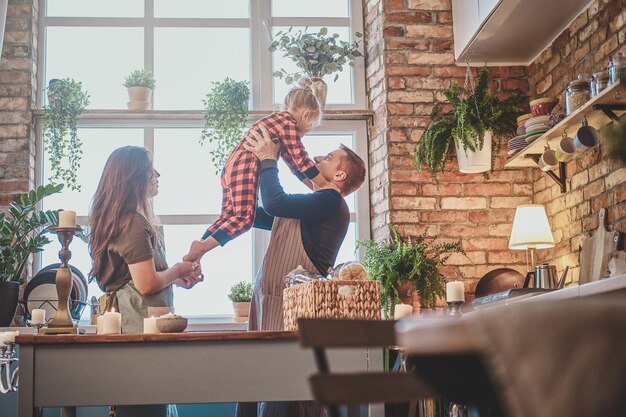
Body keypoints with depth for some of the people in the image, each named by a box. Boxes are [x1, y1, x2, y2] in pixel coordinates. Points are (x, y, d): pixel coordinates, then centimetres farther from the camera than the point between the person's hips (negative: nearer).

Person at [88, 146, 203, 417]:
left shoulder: (115, 219, 15)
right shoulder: (134, 222, -16)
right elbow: (147, 284, -20)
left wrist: (176, 279, 14)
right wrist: (178, 271, -3)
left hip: (124, 323, 10)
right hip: (140, 326, -10)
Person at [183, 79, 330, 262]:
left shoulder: (278, 119, 26)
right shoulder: (289, 122, -5)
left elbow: (293, 162, 27)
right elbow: (301, 160, -8)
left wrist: (313, 186, 23)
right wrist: (325, 185, -2)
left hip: (231, 167, 10)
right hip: (245, 169, -10)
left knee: (227, 217, 12)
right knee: (245, 217, -13)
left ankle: (193, 256, 9)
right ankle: (202, 247, -22)